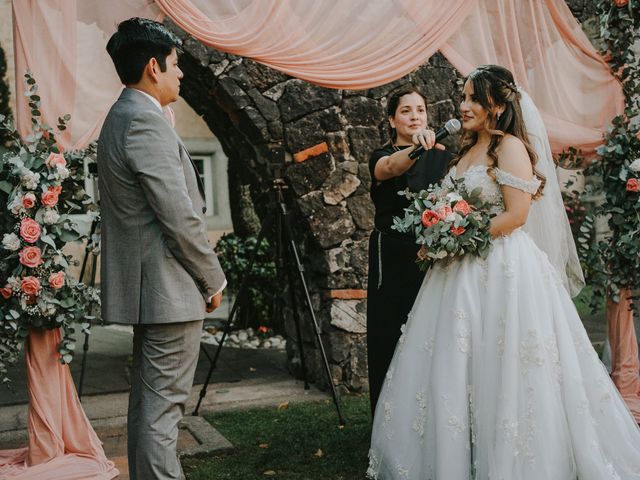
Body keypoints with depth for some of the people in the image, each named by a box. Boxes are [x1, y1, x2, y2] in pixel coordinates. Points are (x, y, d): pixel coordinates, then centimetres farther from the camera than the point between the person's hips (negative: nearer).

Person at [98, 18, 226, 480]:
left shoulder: (121, 116, 16)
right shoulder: (146, 121, -17)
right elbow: (180, 216, -21)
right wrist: (213, 280, -8)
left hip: (147, 283, 11)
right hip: (170, 285, -11)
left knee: (148, 399, 17)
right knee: (163, 403, -3)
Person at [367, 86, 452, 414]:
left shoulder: (442, 156, 10)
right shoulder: (382, 157, 0)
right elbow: (391, 168, -26)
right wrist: (415, 147, -46)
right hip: (393, 261, -2)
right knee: (390, 339, 1)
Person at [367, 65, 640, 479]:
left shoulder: (511, 146, -8)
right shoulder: (469, 149, 17)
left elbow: (517, 215, -17)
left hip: (503, 270, -8)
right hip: (464, 273, 8)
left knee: (501, 371, -2)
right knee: (454, 369, 9)